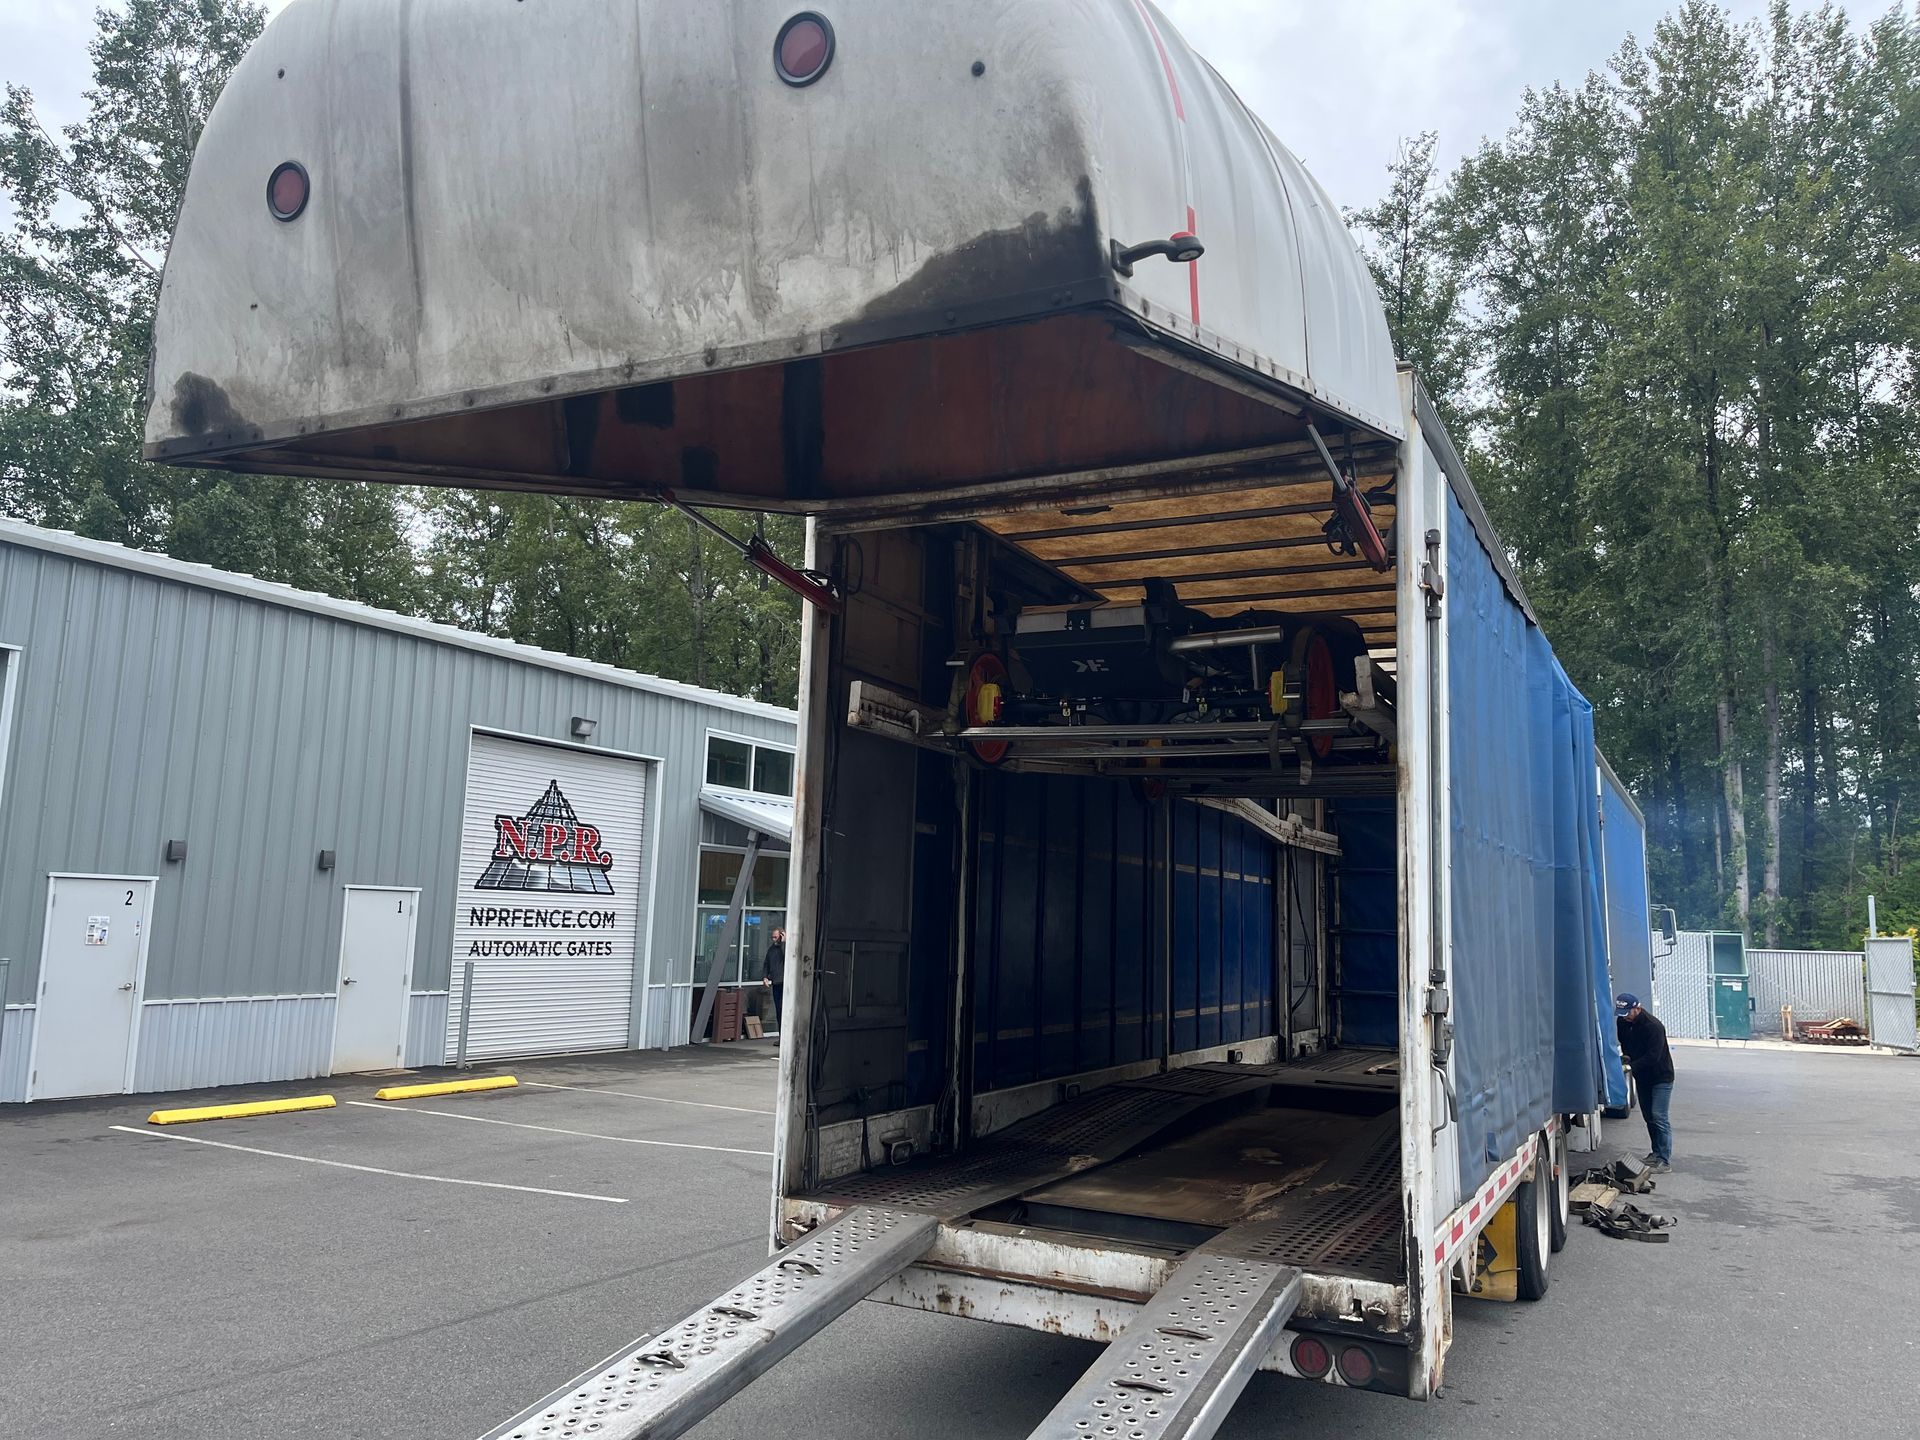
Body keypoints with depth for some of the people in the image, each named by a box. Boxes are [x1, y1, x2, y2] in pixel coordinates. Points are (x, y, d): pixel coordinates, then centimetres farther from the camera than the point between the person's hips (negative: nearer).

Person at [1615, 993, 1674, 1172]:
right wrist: (1627, 1056, -7)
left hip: (1661, 1076, -7)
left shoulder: (1654, 1026, -25)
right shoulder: (1622, 1022, -3)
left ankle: (1665, 1160, -10)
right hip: (1642, 1077, 7)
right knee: (1649, 1116, 13)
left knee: (1659, 1117, -12)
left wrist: (1631, 1066, -33)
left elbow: (1653, 1056, -28)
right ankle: (1657, 1152, 24)